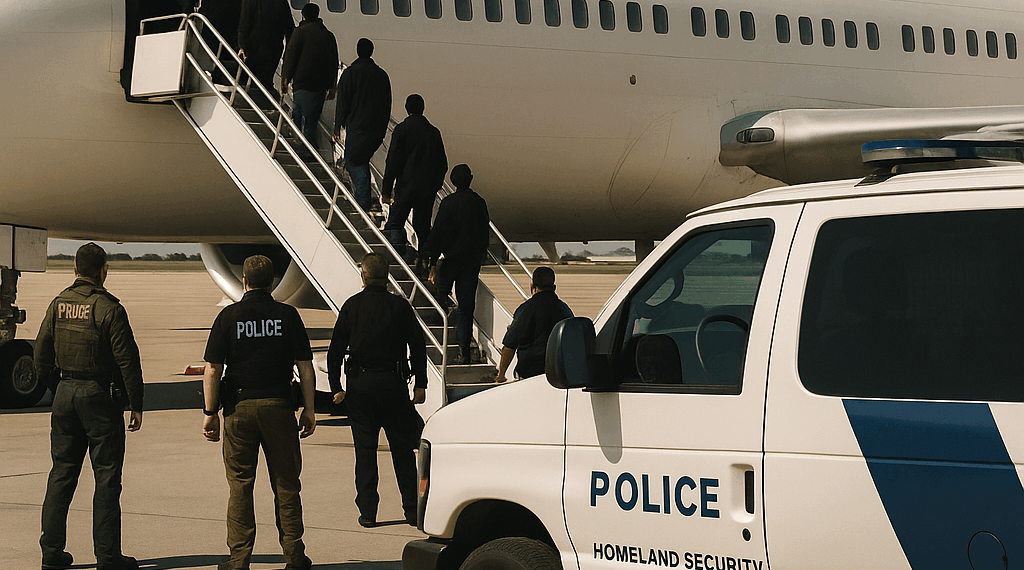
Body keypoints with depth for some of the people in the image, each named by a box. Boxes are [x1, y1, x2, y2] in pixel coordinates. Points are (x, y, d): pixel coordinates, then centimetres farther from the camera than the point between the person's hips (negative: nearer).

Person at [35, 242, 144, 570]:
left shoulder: (58, 304, 5)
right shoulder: (108, 308, -12)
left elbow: (42, 353, 10)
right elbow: (127, 360, -13)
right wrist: (136, 405, -6)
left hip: (65, 394, 6)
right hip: (100, 396, -6)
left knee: (61, 474, 12)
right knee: (106, 478, 0)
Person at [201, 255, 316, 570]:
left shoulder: (229, 316, -2)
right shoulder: (288, 315, 2)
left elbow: (213, 370, -5)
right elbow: (305, 366, 1)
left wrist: (210, 413, 1)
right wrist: (308, 409, 7)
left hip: (239, 408, -1)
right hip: (279, 406, 1)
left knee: (239, 485, 6)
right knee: (286, 484, 9)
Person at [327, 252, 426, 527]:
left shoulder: (352, 306, 1)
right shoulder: (400, 306, -1)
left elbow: (336, 350, 0)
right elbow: (418, 347, -1)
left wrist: (336, 388, 5)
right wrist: (420, 384, 5)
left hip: (359, 384, 0)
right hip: (392, 382, 0)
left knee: (365, 448, 6)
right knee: (402, 448, 7)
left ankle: (367, 512, 3)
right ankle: (412, 509, 7)